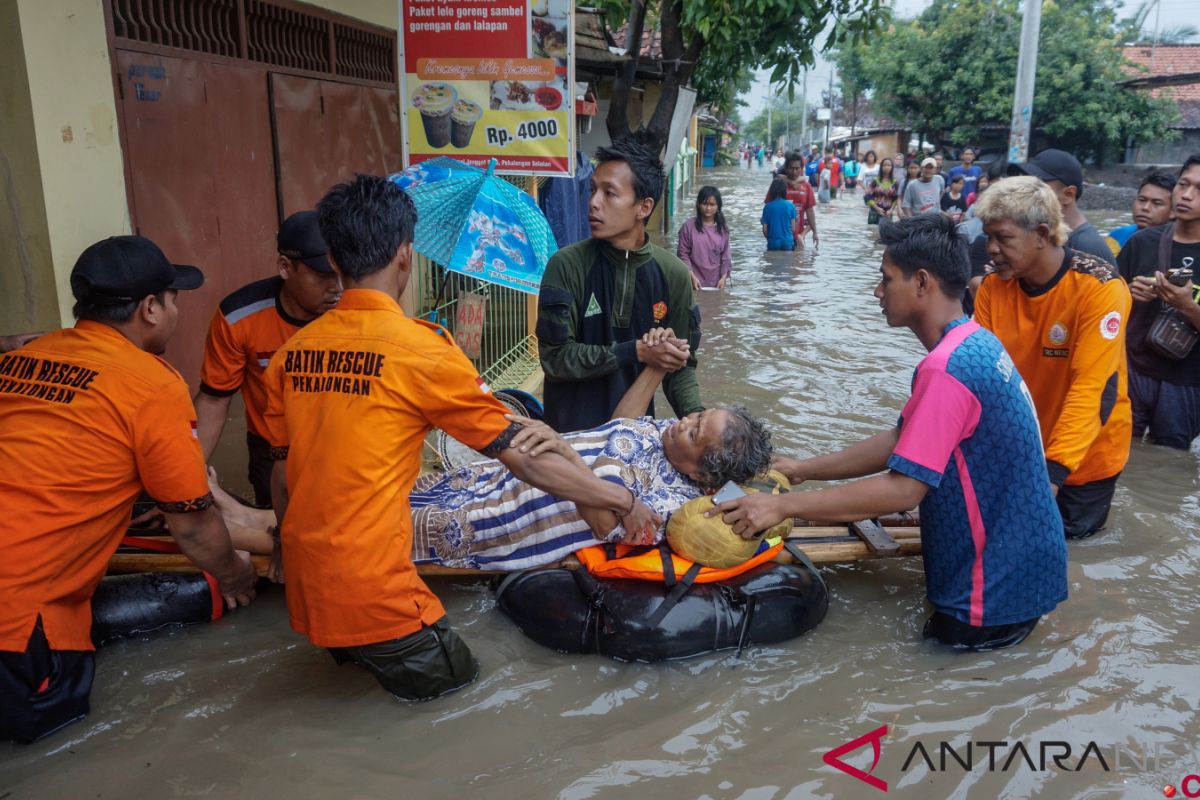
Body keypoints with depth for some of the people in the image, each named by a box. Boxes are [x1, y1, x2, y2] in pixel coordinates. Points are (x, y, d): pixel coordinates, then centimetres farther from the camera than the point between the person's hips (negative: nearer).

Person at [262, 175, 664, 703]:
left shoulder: (290, 353, 2)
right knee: (451, 675, 18)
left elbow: (281, 470, 12)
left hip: (305, 583, 6)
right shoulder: (422, 349, -15)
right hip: (374, 591, -6)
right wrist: (623, 500, 0)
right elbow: (524, 459, -11)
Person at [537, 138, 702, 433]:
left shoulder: (673, 274, -3)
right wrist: (635, 352, -20)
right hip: (571, 430, -2)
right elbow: (554, 357, -13)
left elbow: (679, 364, 1)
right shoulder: (567, 265, -10)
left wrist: (697, 417, -16)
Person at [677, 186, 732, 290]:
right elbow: (683, 254, -4)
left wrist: (724, 277, -5)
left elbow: (725, 255, 6)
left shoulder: (723, 228, 4)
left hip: (716, 283, 3)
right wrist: (692, 276, -12)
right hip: (695, 282, -3)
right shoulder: (688, 227, -5)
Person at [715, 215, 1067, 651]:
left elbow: (903, 488, -28)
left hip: (996, 593, -9)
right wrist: (805, 468, 8)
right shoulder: (974, 342, 6)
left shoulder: (945, 368, -27)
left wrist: (783, 505, -24)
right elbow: (902, 442, 10)